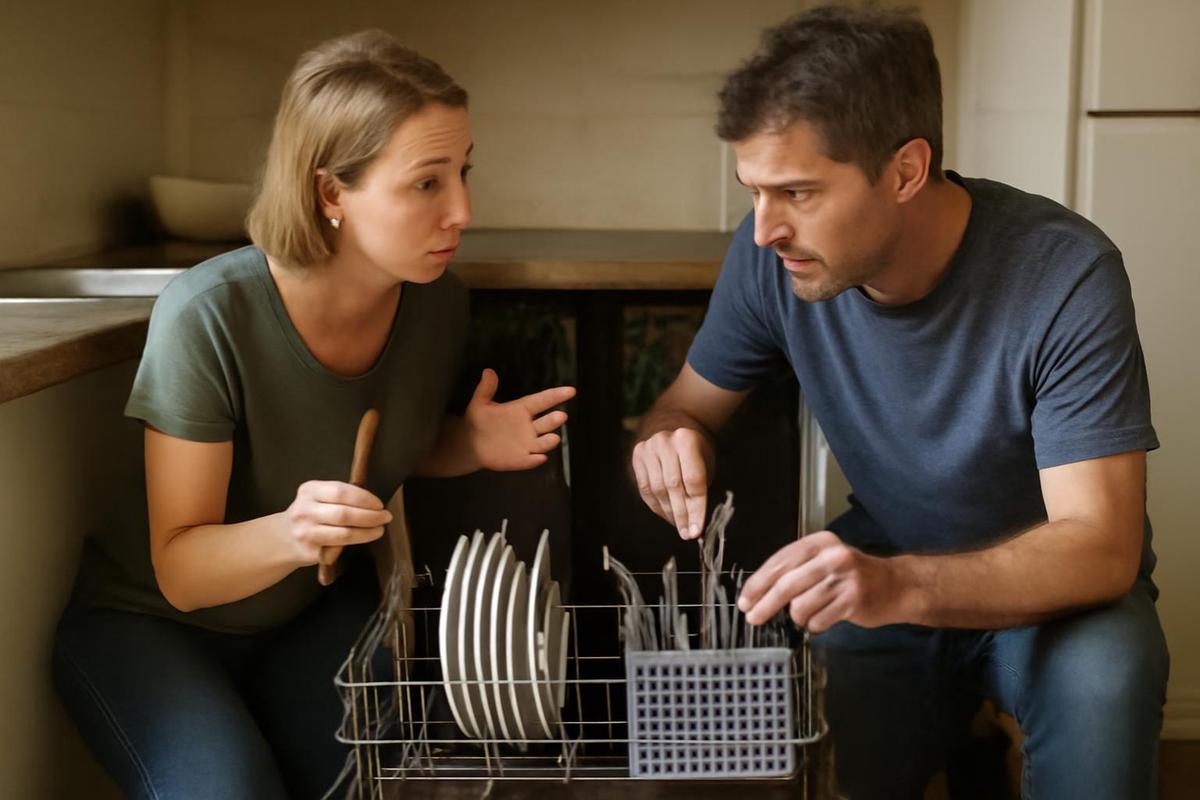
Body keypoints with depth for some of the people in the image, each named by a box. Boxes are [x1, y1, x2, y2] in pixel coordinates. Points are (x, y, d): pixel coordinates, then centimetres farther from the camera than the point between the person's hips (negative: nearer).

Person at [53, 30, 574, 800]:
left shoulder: (437, 302, -14)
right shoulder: (209, 316, -30)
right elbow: (179, 571, -23)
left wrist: (474, 445, -14)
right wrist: (285, 533, -44)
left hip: (319, 613, 4)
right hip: (153, 622, -3)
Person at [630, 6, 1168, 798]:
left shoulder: (1066, 277, -25)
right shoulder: (772, 255, -14)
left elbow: (1100, 547, -28)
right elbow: (686, 405, 1)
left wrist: (901, 584, -46)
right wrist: (671, 445, -25)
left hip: (1051, 587, -3)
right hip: (884, 574, 3)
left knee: (1102, 671, -35)